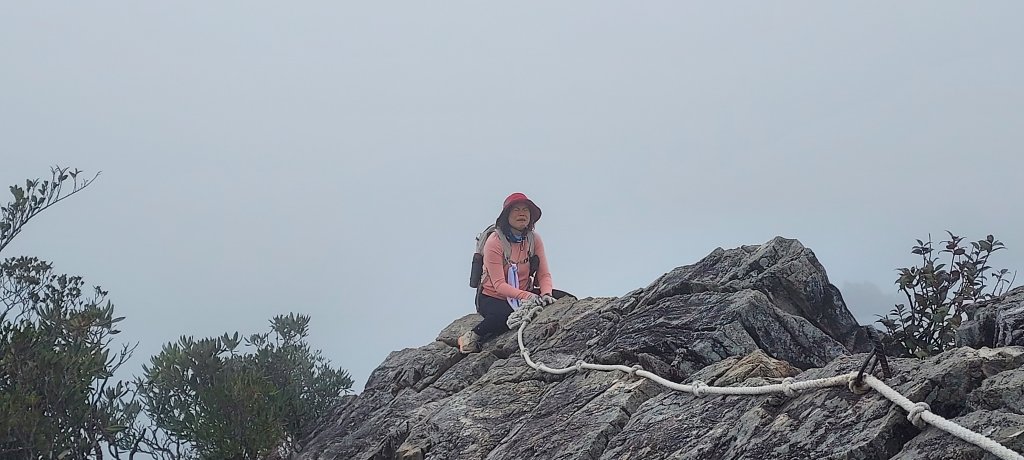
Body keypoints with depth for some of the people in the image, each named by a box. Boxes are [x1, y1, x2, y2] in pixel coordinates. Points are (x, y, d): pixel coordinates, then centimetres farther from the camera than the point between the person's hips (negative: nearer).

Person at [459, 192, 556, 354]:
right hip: (492, 298, -6)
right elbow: (499, 285, -24)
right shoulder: (495, 242, -19)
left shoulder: (534, 240, -3)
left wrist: (546, 294, -27)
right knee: (507, 315, -38)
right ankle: (472, 337, -13)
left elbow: (544, 274, -5)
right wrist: (527, 297, -37)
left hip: (524, 295, 6)